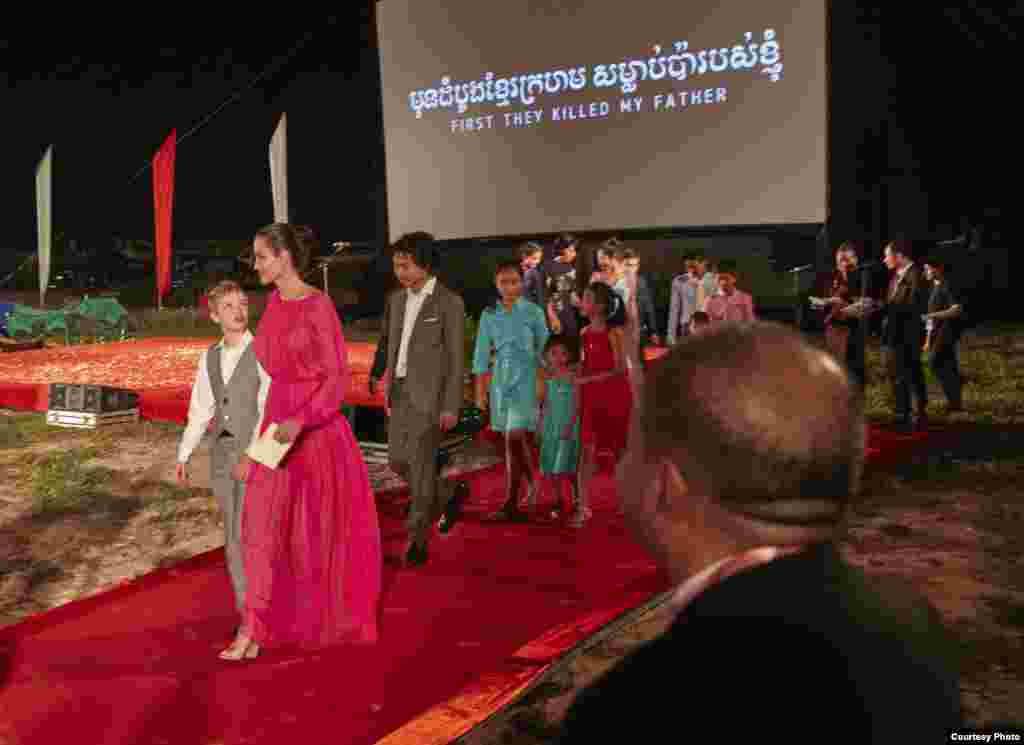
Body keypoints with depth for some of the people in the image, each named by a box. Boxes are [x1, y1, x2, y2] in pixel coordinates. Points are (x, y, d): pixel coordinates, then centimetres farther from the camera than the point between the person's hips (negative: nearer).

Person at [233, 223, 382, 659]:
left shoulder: (318, 307, -14)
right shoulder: (274, 304, 8)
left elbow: (337, 378, -17)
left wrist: (300, 422, -28)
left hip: (316, 429, -7)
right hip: (277, 425, 7)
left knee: (319, 529, 8)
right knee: (264, 524, 2)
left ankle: (332, 618, 30)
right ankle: (255, 630, 10)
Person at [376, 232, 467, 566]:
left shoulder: (449, 303, -9)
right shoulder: (396, 299, 10)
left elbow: (457, 358, -10)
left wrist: (451, 406, -13)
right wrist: (388, 389, 15)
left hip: (429, 394, -7)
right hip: (400, 391, 7)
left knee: (421, 466, -3)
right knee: (398, 461, 10)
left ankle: (418, 540, 10)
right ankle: (450, 493, 32)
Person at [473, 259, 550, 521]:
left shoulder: (533, 312, -4)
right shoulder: (489, 314, 4)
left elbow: (544, 348, 2)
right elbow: (482, 352, 5)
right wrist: (480, 389, 3)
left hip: (525, 379, -4)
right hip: (500, 380, 4)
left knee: (513, 438, -12)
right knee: (516, 440, 12)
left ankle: (511, 503, -6)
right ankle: (532, 485, 32)